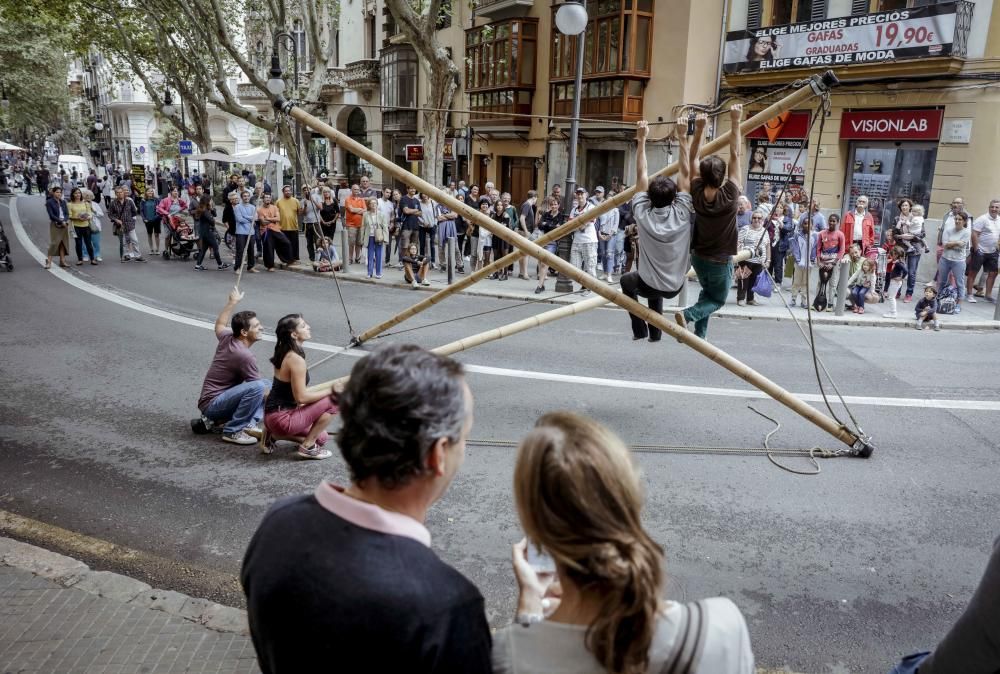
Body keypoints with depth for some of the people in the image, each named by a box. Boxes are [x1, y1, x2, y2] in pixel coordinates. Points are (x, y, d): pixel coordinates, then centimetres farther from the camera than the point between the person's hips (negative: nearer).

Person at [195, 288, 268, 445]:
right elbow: (257, 388, -14)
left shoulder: (227, 337, 1)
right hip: (212, 404, -10)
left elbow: (219, 324, 27)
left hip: (221, 397, 10)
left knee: (266, 385, 10)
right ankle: (233, 431, -18)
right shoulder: (244, 355, -24)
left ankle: (248, 424, -5)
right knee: (259, 387, -33)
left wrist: (232, 302, 32)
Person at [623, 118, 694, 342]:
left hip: (649, 285, -2)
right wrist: (682, 138, -8)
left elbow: (641, 175, -7)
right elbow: (686, 174, -8)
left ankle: (640, 328, 22)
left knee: (628, 280, 30)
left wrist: (641, 140, -7)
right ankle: (655, 331, 27)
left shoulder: (643, 214, -15)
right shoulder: (682, 213, -14)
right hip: (675, 286, 2)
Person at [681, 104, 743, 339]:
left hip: (698, 256, 4)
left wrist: (699, 130, -10)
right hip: (720, 261, -4)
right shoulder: (730, 195, -23)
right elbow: (735, 156, -21)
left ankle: (700, 334, 18)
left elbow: (692, 160, -6)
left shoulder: (696, 193, -14)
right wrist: (735, 122, -18)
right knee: (717, 299, 15)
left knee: (707, 292, 27)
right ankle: (688, 314, -13)